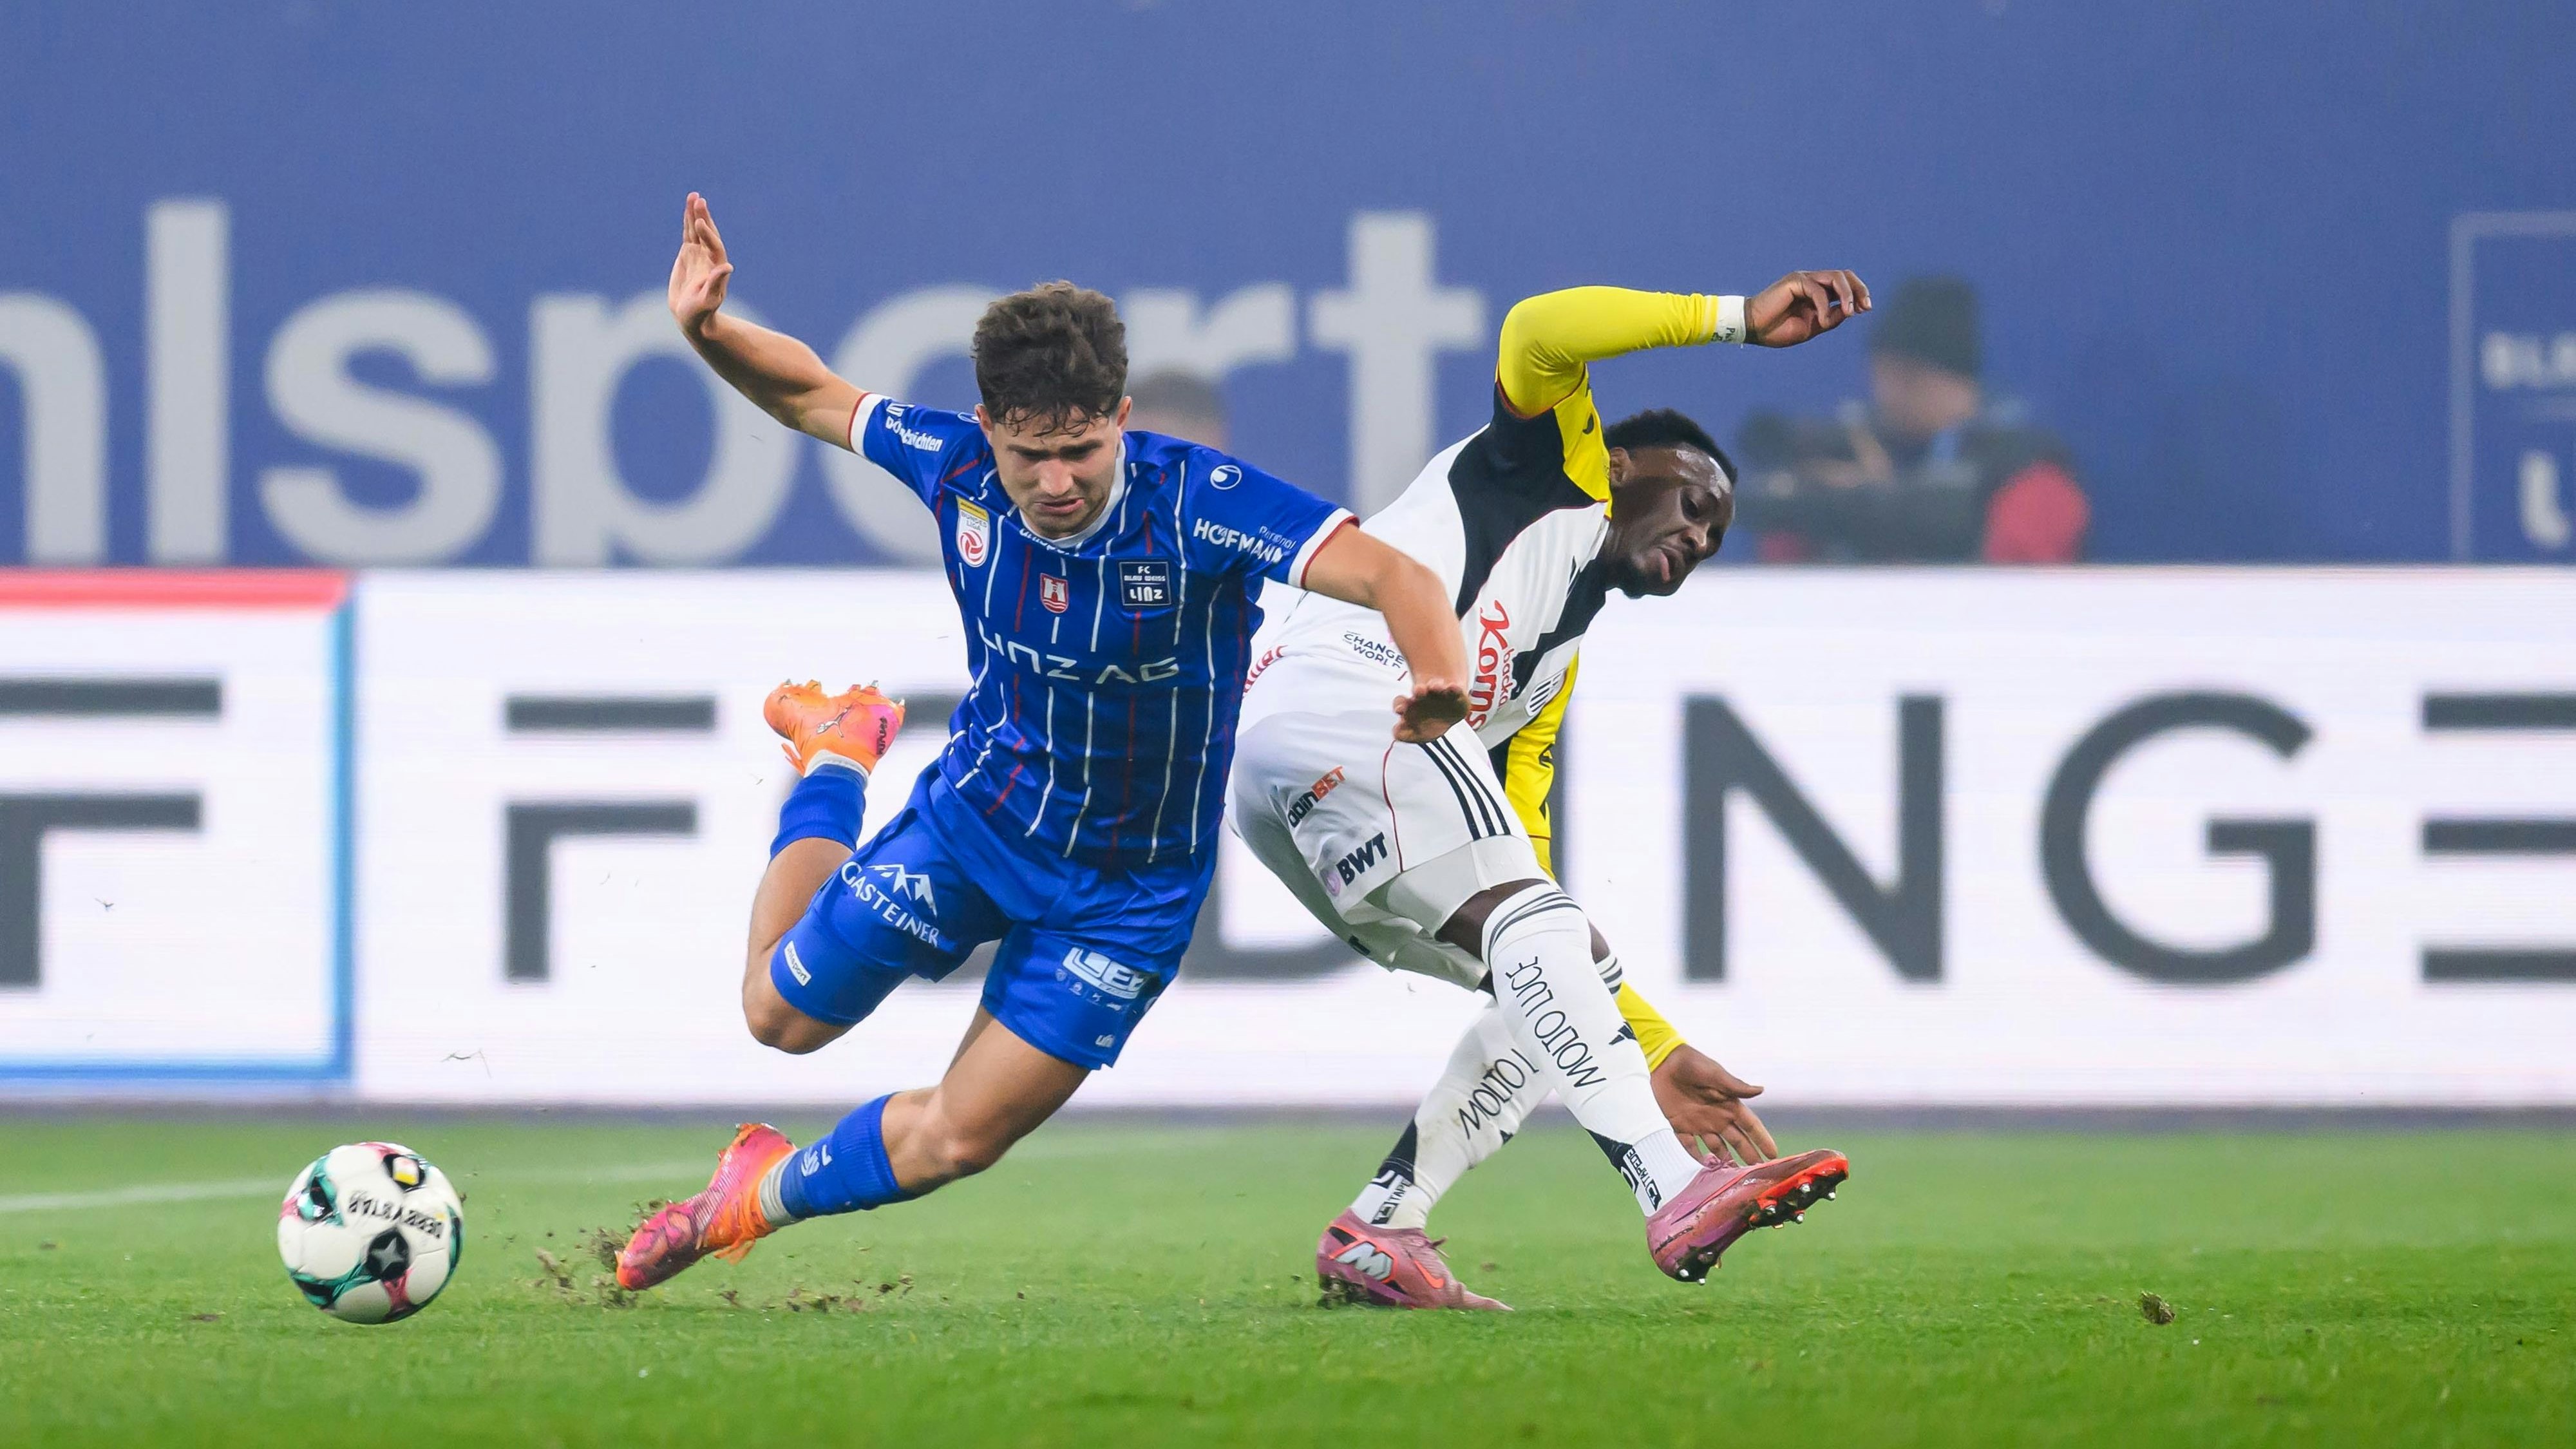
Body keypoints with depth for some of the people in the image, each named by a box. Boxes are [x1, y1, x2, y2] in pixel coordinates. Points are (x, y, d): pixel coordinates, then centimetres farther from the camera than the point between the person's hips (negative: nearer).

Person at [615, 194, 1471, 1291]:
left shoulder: (1201, 502, -31)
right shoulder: (957, 464, -19)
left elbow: (1393, 577, -40)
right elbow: (812, 394, -2)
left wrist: (1440, 677, -61)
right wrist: (706, 330, -23)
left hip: (1128, 889, -2)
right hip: (975, 816, 2)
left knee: (959, 1139, 2)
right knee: (783, 1016, 16)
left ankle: (762, 1196, 33)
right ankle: (835, 763, 43)